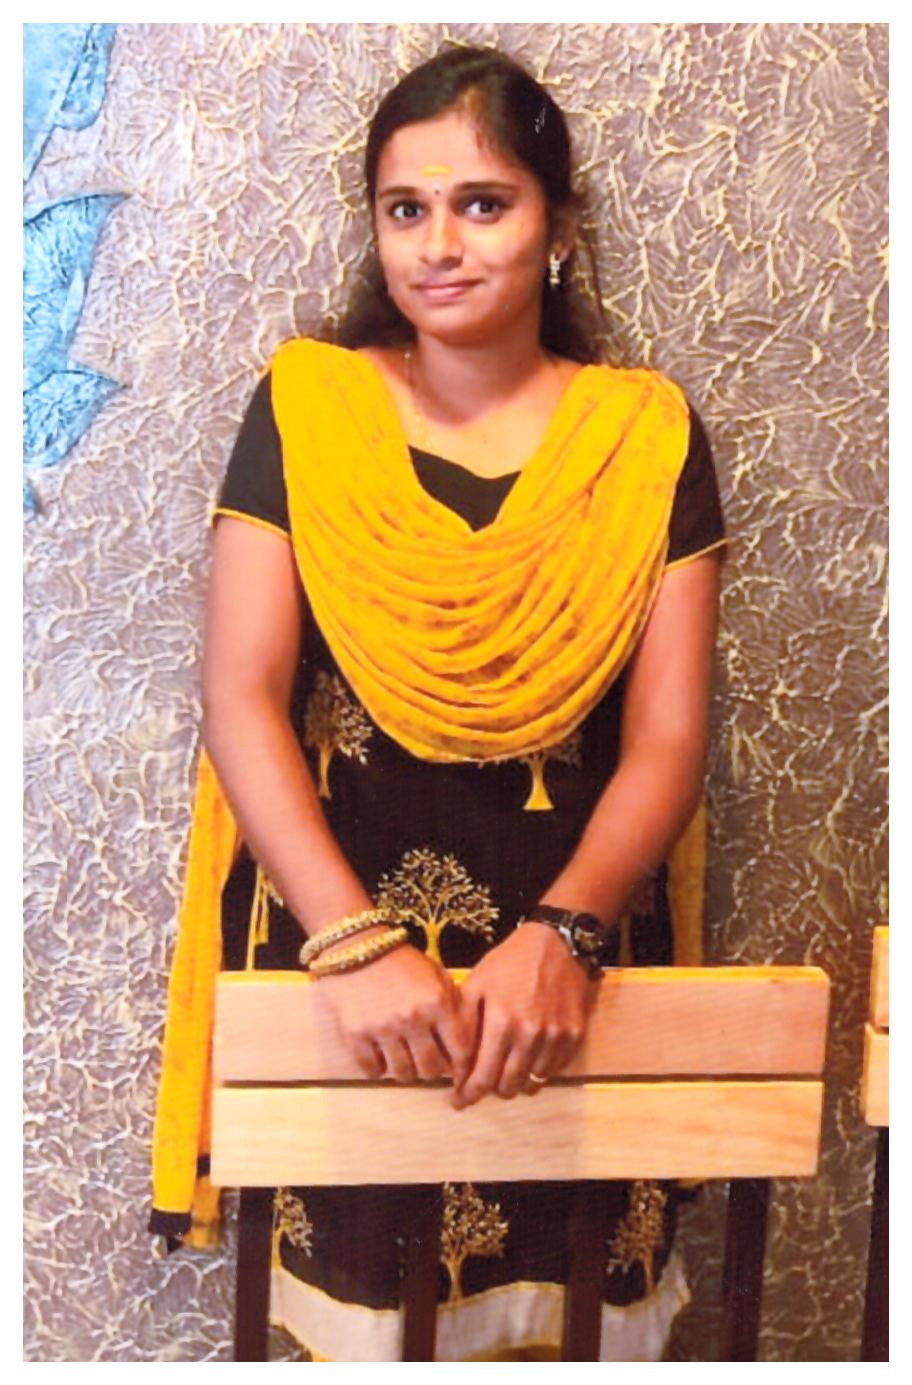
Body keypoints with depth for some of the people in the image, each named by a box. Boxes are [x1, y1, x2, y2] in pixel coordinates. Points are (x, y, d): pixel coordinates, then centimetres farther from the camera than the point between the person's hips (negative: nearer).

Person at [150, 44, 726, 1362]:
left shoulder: (647, 437, 0)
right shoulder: (303, 409, -1)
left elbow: (669, 737, -3)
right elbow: (239, 698, -8)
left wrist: (562, 935, -19)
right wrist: (354, 943, -18)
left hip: (572, 963, 1)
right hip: (338, 942, 0)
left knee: (565, 1298, 11)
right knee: (354, 1296, 9)